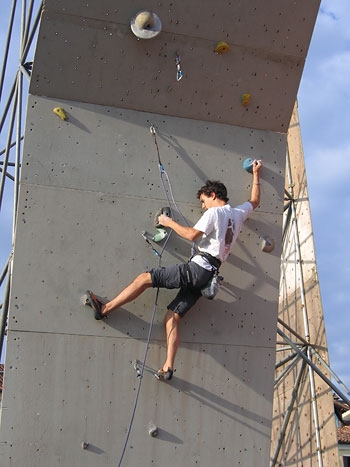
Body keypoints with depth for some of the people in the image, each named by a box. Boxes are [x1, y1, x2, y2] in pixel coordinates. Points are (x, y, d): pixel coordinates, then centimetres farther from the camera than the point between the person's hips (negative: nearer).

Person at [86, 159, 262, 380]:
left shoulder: (214, 213, -5)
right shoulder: (238, 213, 19)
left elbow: (192, 234, -13)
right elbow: (255, 201, 37)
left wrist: (170, 222, 0)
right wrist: (256, 175, 44)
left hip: (197, 268, -9)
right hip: (208, 276, 9)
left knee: (145, 278, -6)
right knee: (172, 316, 4)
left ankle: (105, 308, -3)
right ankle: (168, 367, -5)